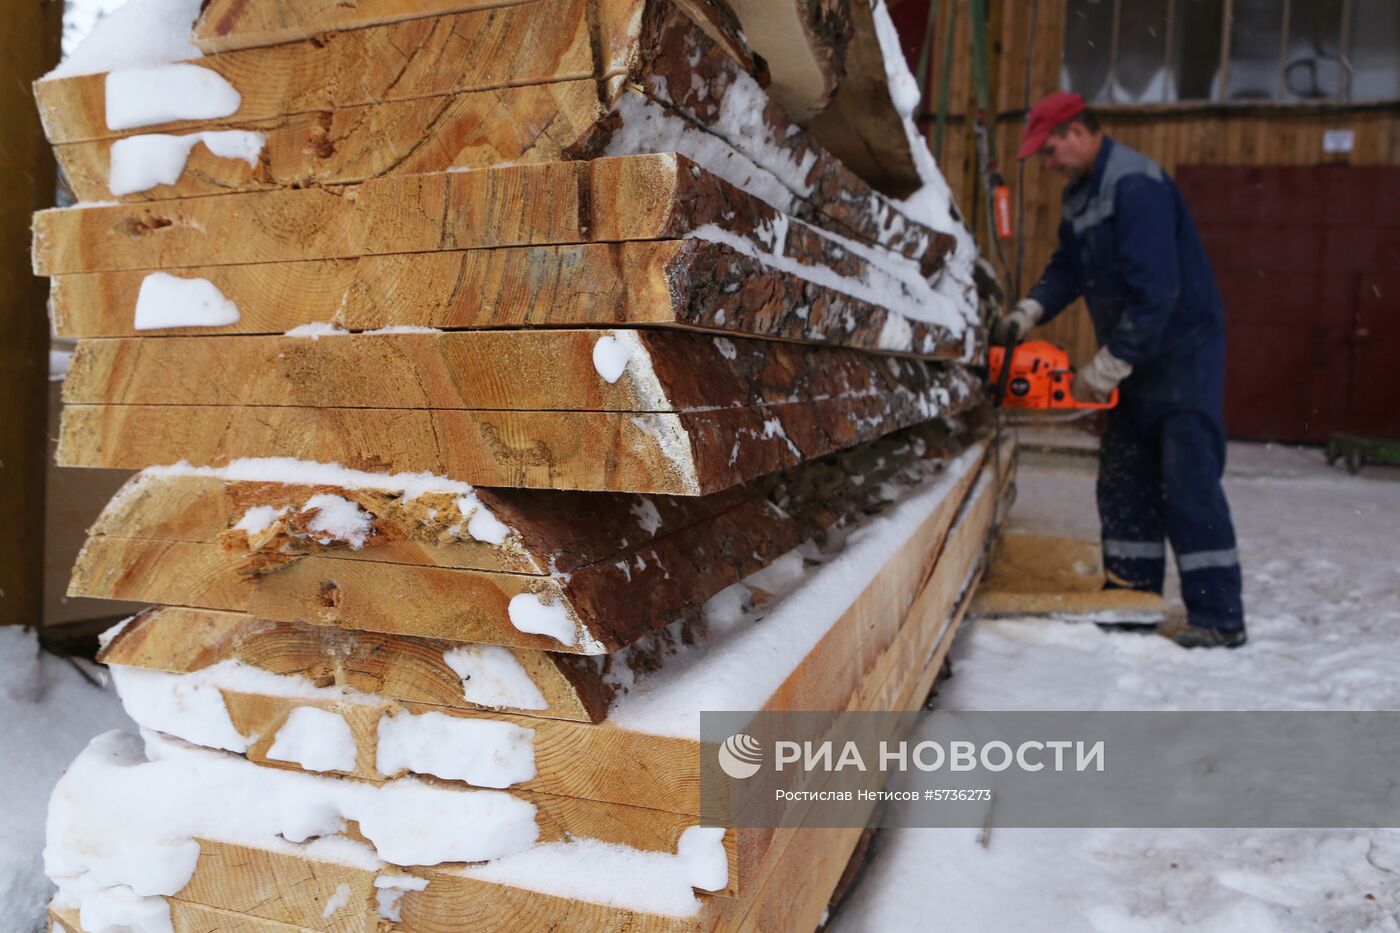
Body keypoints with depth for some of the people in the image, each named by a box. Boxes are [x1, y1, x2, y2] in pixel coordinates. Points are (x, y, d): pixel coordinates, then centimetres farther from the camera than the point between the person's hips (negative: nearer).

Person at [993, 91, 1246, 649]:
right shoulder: (1078, 196, 11)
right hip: (1135, 357, 10)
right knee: (1123, 477, 10)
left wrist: (1107, 367, -23)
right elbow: (1066, 269, 12)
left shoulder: (1136, 185, -21)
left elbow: (1155, 290, -27)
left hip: (1182, 352, -10)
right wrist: (1025, 316, -5)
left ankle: (1219, 617, -3)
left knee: (1187, 478, -10)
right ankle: (1133, 595, 19)